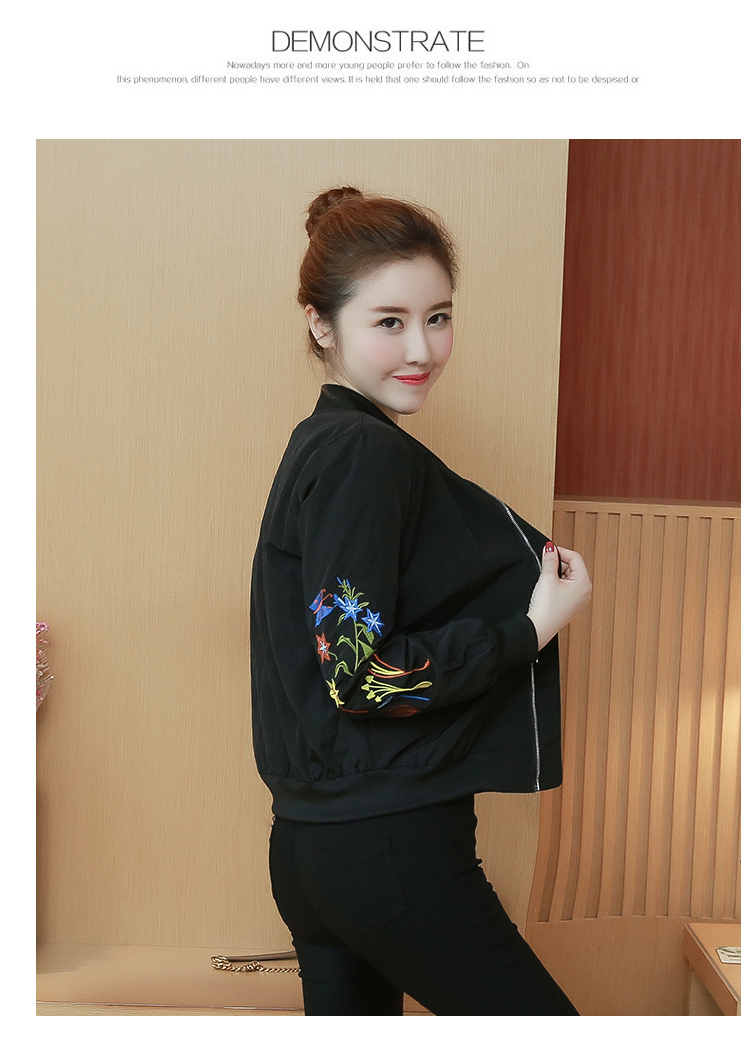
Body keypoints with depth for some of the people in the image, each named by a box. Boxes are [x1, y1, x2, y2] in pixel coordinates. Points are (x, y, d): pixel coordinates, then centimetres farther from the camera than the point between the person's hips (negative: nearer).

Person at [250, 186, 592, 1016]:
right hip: (384, 845, -9)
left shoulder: (320, 446, 10)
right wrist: (535, 628, -12)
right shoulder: (364, 455, -18)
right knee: (542, 1024, 8)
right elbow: (362, 673, -21)